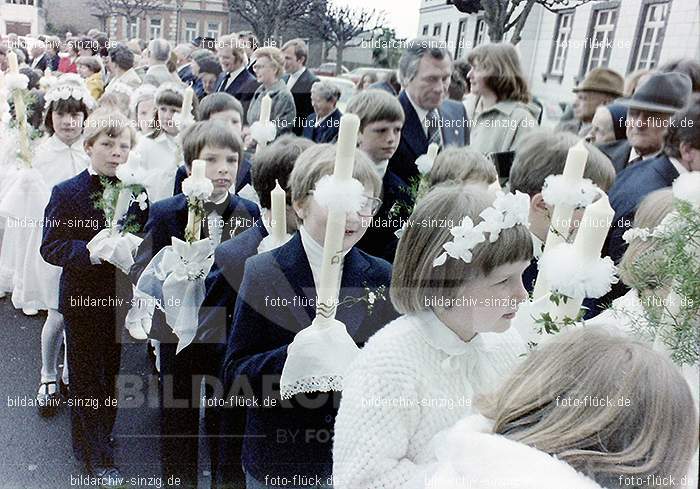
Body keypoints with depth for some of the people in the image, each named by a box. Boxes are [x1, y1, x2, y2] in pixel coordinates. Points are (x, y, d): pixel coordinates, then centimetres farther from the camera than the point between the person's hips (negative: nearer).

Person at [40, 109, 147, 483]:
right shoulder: (67, 193, -12)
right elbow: (50, 247, -15)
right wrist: (90, 252, -29)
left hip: (120, 298, 4)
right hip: (83, 299, -4)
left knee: (110, 372, 19)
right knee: (86, 377, 10)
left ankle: (99, 436, 42)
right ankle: (96, 455, 26)